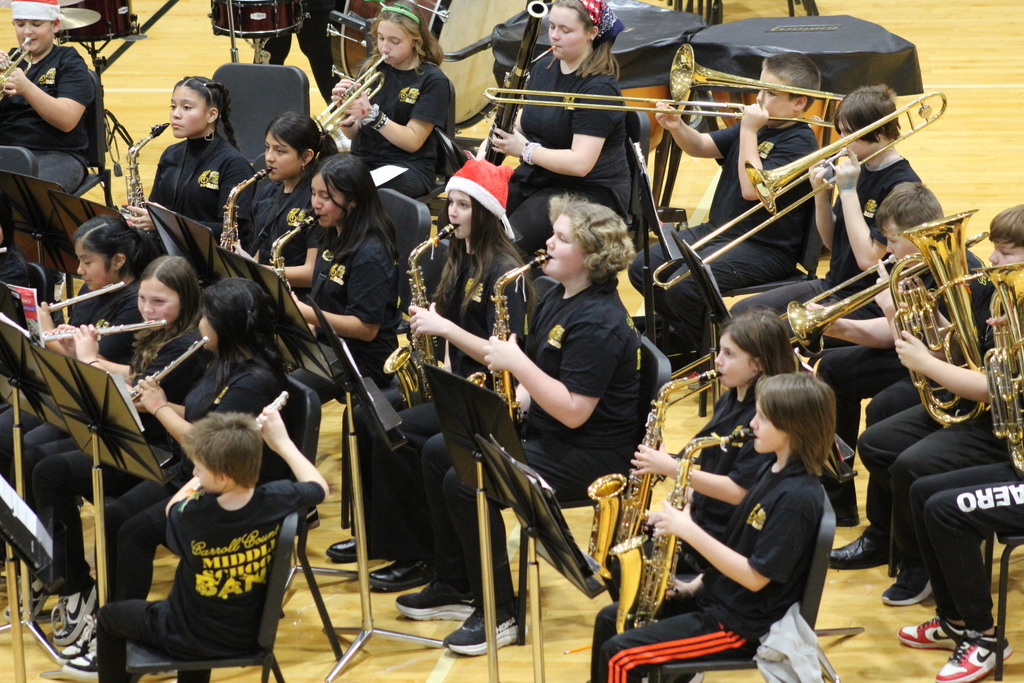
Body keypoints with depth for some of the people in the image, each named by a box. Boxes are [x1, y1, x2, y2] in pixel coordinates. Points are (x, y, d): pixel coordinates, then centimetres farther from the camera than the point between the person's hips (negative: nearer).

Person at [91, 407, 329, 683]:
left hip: (187, 641, -4)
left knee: (110, 616, 22)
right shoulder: (276, 502, -24)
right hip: (248, 637, 4)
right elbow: (320, 487, 1)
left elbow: (171, 508, -3)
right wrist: (282, 442, 5)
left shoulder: (193, 515, -31)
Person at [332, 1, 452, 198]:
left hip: (408, 167, -4)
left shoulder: (432, 80, -4)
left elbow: (413, 142, -11)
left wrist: (372, 115, -23)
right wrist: (347, 118, -15)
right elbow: (353, 134, 9)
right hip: (363, 159, 5)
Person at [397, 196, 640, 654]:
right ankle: (455, 587, 18)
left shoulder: (599, 322, -23)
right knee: (437, 452, 11)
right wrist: (514, 399, 0)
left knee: (465, 482, -23)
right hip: (541, 430, 11)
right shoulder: (555, 300, 9)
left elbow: (573, 411, -28)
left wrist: (517, 363, -26)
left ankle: (499, 615, -11)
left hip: (589, 453, -11)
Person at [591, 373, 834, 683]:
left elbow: (755, 576, -25)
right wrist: (695, 585, 5)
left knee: (619, 655, -16)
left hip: (742, 625, -10)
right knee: (609, 620, 14)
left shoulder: (797, 497, -24)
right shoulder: (775, 470, 6)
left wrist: (689, 531, -24)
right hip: (714, 595, 10)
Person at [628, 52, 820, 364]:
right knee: (642, 268, 2)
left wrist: (748, 132, -21)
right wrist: (677, 127, -10)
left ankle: (705, 354, 0)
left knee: (683, 286, -28)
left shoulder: (799, 142, -16)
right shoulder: (758, 126, 11)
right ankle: (685, 338, 19)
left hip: (765, 249, -9)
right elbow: (701, 147, 11)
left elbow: (752, 188, -27)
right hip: (717, 231, 9)